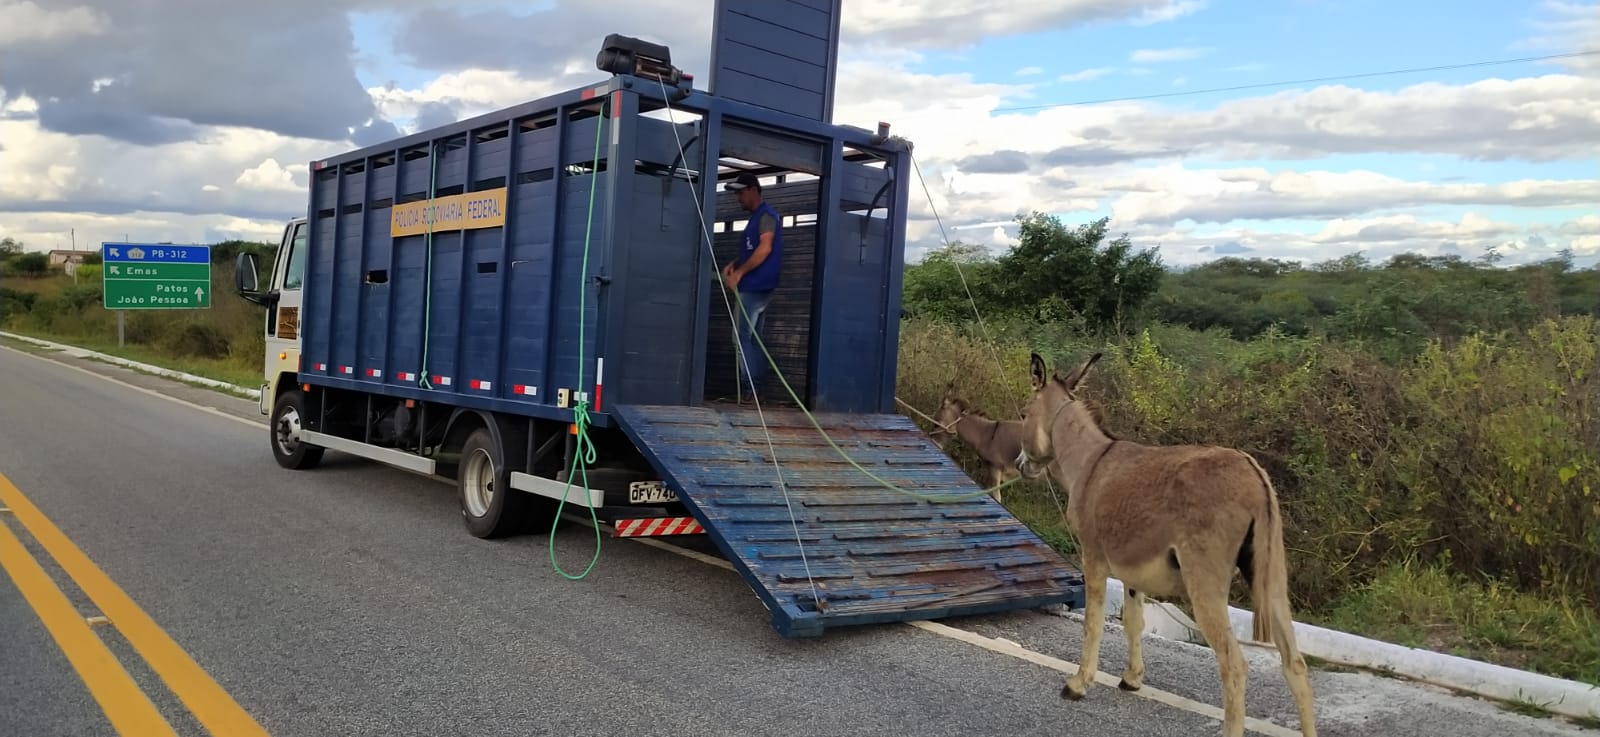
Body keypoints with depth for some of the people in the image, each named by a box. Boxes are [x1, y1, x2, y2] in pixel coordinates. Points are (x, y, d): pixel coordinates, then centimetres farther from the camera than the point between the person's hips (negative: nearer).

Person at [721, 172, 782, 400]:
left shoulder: (766, 215, -9)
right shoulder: (756, 217, 20)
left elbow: (765, 249, -20)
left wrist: (739, 273, -18)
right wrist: (733, 264, 6)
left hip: (755, 286, -10)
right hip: (753, 286, 10)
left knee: (742, 337, -8)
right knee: (752, 338, 9)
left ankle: (750, 387, -7)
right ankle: (755, 386, 10)